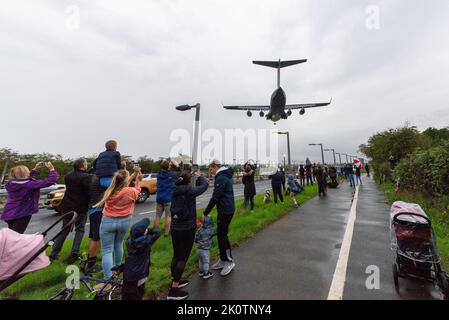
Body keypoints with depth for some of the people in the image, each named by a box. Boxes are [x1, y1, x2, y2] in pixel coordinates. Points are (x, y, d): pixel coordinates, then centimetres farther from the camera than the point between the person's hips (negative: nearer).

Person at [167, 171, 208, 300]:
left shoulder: (175, 190, -5)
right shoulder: (189, 190, -19)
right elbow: (205, 184, -4)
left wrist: (182, 177, 17)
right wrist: (199, 176, 13)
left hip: (175, 228, 7)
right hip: (187, 229, -7)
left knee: (176, 255, 22)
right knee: (183, 258, 7)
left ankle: (174, 281, 39)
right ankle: (173, 290, 15)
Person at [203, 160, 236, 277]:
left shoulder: (221, 178, -19)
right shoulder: (225, 176, 13)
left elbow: (215, 198, -23)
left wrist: (205, 213, -18)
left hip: (225, 211, -10)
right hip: (224, 210, 10)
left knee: (222, 235, 3)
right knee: (220, 234, 16)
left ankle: (229, 261, 19)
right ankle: (222, 259, 29)